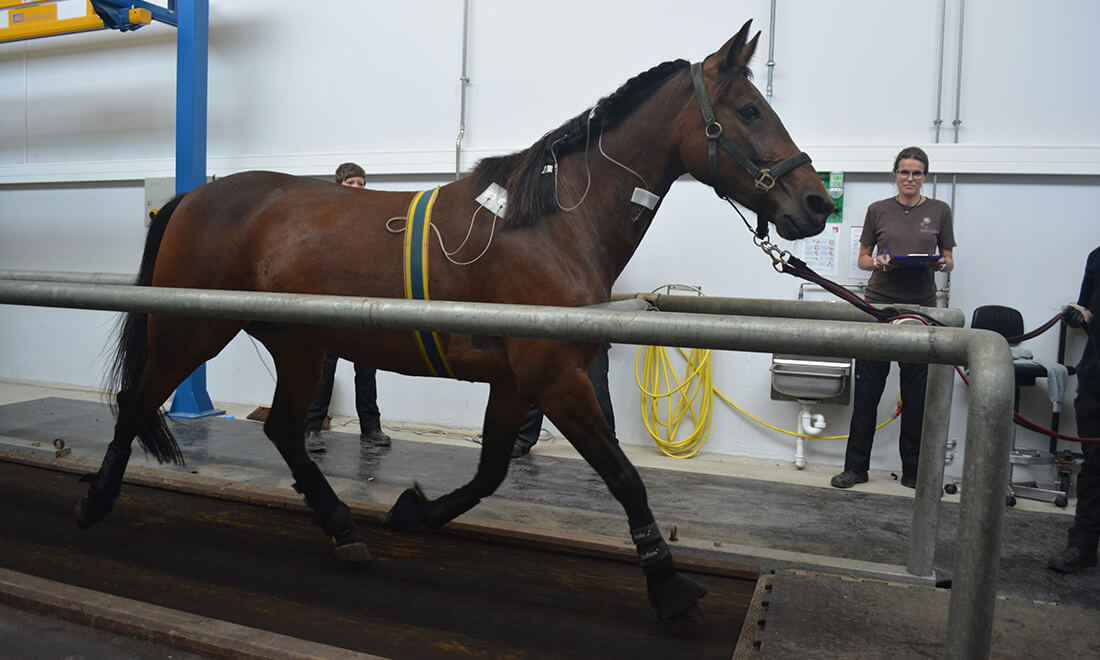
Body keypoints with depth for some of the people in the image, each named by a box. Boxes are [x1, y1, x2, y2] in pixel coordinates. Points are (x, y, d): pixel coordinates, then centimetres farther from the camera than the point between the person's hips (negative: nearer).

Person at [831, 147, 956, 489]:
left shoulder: (939, 211, 7)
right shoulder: (878, 210, 5)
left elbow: (948, 258, 12)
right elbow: (862, 258, 9)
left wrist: (941, 263, -11)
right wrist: (878, 262, -13)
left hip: (921, 307, 1)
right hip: (879, 303, -1)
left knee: (916, 392, 5)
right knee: (867, 388, 1)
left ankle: (913, 470, 18)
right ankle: (856, 467, 10)